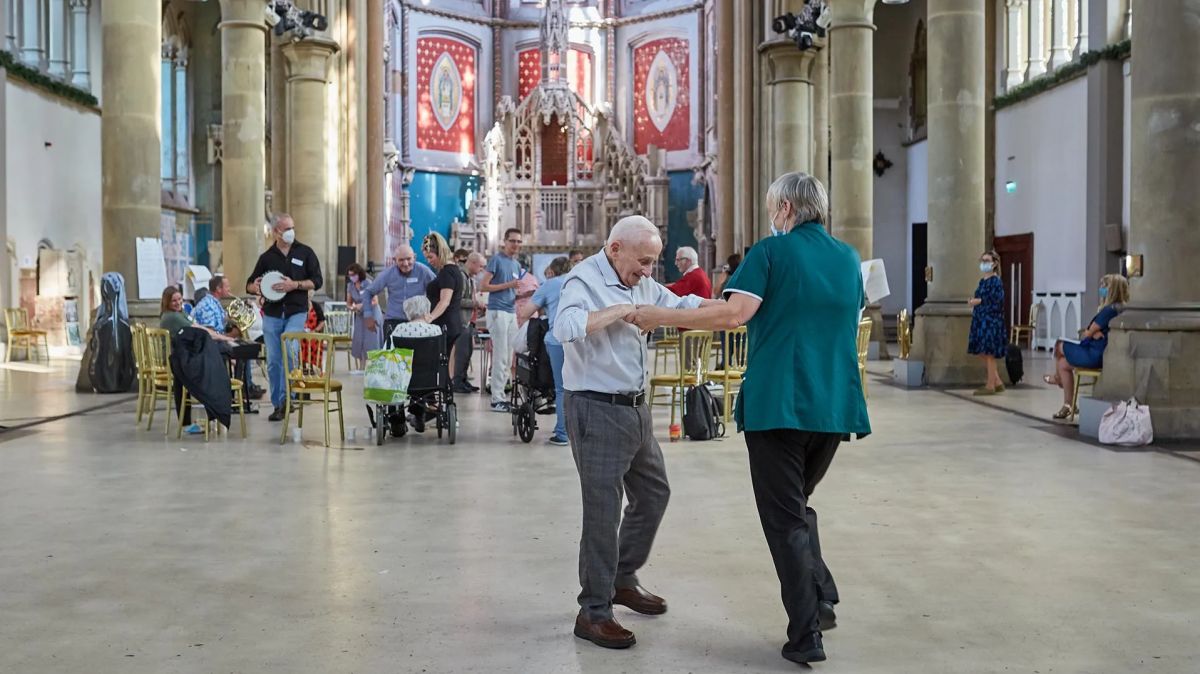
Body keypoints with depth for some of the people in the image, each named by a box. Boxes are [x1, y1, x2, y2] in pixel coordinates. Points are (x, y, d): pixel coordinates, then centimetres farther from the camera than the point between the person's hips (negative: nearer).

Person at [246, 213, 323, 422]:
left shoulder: (305, 253, 5)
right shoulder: (267, 257, 10)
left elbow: (317, 281, 1)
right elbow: (250, 284, 16)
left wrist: (295, 285, -14)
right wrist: (255, 287, -8)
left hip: (296, 312, -2)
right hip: (271, 314, 3)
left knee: (289, 353, -21)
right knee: (273, 361, 4)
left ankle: (286, 398, -11)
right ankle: (278, 404, 14)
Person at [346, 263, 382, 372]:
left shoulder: (368, 283, -15)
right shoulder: (350, 286, 0)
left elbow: (375, 301, -16)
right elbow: (349, 302, 10)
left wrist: (362, 305, -25)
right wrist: (351, 307, -12)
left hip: (372, 315, -5)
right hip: (360, 316, 5)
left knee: (372, 341, -7)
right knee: (359, 341, 1)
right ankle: (360, 367, 7)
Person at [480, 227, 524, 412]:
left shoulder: (516, 264, 18)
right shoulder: (496, 260, -4)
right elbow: (483, 287, -9)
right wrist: (508, 285, -14)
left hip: (511, 312, 8)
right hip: (498, 312, -8)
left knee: (508, 358, 7)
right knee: (500, 357, -8)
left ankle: (501, 395, 13)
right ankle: (497, 399, -4)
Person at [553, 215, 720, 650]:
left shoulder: (641, 281, 9)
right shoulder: (584, 280, -16)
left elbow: (679, 305, 14)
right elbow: (565, 327, -35)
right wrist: (619, 309, -27)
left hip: (635, 407, 9)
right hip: (596, 410, -9)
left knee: (654, 493, 20)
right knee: (603, 511, -5)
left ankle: (622, 579, 37)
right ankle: (593, 612, 8)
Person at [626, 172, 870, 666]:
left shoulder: (772, 251, -5)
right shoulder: (849, 258, 12)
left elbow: (734, 314, -18)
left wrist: (658, 318, -12)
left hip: (778, 403, -5)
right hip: (835, 404, 6)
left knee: (785, 517, 3)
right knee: (798, 504, 23)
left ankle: (806, 634, 3)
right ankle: (821, 600, 11)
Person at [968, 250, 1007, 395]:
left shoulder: (996, 281, -10)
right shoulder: (982, 281, 15)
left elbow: (997, 301, -18)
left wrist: (979, 301, -17)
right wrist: (974, 302, 3)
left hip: (991, 321, -9)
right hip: (981, 320, 9)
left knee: (988, 353, -4)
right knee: (982, 353, 11)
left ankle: (990, 386, 4)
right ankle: (998, 383, 20)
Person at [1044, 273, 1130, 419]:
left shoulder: (1109, 310, -22)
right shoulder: (1123, 309, 7)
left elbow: (1088, 333, -12)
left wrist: (1090, 333, 8)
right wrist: (1094, 333, -9)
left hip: (1095, 356, -9)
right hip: (1107, 355, 9)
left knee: (1059, 346, 7)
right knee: (1063, 364, 14)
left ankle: (1057, 377, 36)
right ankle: (1068, 405, 15)